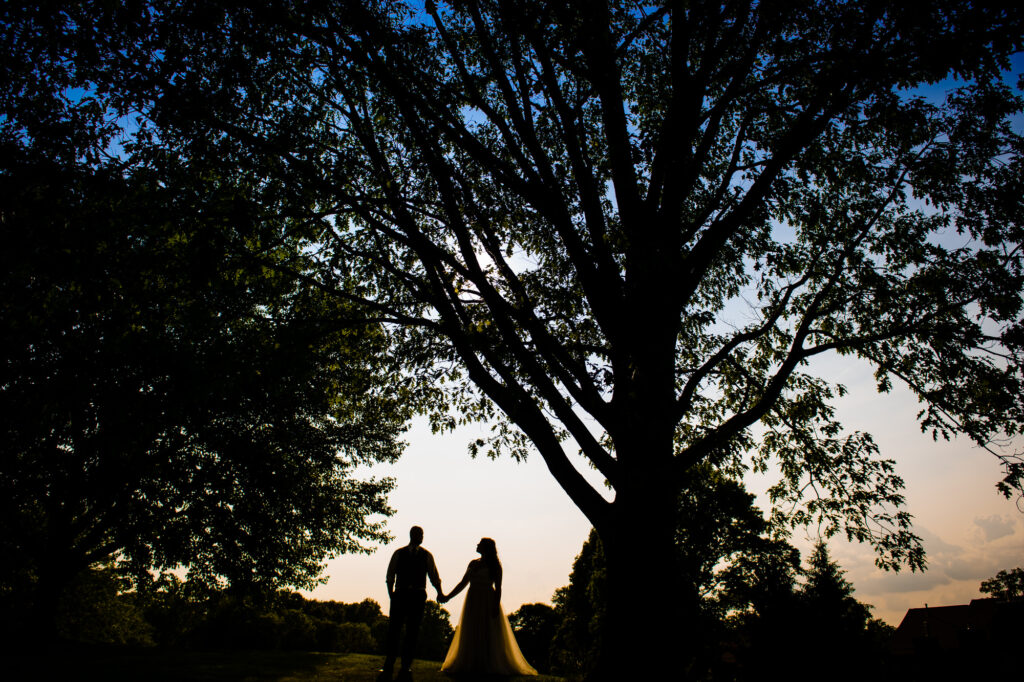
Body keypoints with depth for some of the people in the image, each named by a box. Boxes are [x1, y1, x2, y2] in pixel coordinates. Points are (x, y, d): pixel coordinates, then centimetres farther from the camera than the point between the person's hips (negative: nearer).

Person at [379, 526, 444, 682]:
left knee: (413, 632, 1)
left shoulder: (427, 556, 10)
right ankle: (388, 668, 4)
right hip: (400, 594, 0)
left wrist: (439, 592, -11)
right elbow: (390, 575, 8)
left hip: (418, 596, 0)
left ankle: (406, 668, 9)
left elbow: (434, 576, 5)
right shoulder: (398, 553, 10)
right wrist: (391, 595, -4)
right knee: (393, 630, -4)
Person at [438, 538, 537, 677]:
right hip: (473, 602, 5)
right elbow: (463, 583, 17)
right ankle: (471, 666, 9)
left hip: (488, 602, -5)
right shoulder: (473, 564, 13)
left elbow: (498, 588, -6)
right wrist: (448, 596, 11)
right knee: (471, 634, 4)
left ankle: (492, 665, 1)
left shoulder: (494, 566, -1)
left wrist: (496, 606, -16)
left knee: (490, 635, -4)